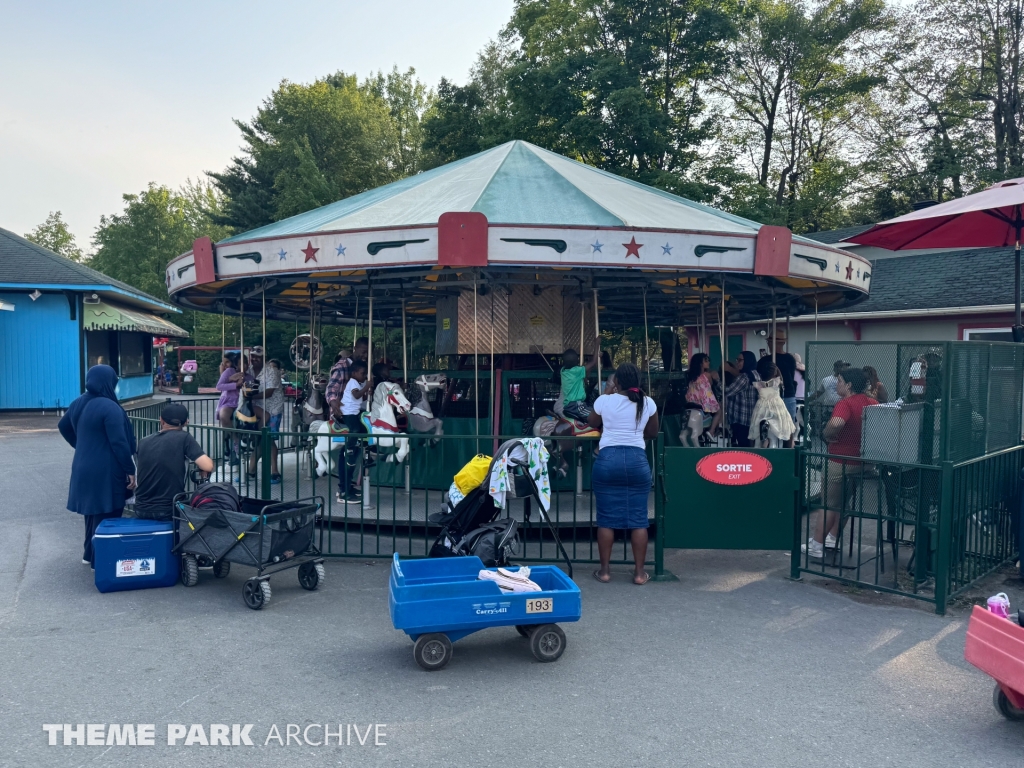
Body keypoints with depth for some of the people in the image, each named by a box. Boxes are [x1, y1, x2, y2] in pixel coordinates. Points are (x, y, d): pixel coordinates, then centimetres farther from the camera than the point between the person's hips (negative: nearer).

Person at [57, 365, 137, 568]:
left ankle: (90, 553, 32)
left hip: (84, 468, 9)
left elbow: (63, 427, 24)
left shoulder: (78, 403, 7)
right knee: (105, 514, 2)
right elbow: (119, 443, -21)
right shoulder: (110, 407, -19)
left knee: (92, 510, 21)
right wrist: (130, 470, -15)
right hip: (106, 472, -8)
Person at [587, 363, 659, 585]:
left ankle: (604, 570, 10)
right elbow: (653, 433, 18)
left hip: (608, 459, -1)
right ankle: (639, 572, 10)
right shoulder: (648, 403, 4)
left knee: (607, 518, 5)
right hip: (637, 460, 1)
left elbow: (592, 423, 20)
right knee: (638, 518, 6)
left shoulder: (604, 401, 0)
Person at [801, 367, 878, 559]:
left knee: (828, 504, 3)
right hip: (862, 461, 7)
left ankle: (816, 546, 9)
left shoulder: (845, 403, -20)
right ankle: (832, 538, 30)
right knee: (841, 502, 22)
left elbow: (836, 423, -41)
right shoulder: (873, 403, 4)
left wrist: (827, 435, -22)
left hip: (841, 461, -7)